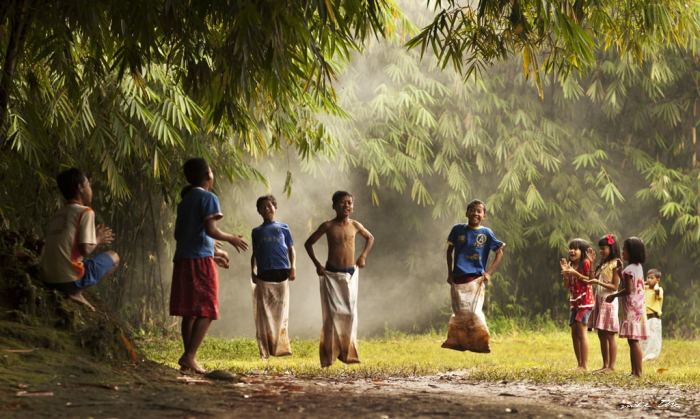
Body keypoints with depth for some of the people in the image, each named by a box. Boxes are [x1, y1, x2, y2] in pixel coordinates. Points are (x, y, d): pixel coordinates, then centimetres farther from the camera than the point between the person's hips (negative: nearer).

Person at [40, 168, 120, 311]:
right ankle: (76, 292, 0)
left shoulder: (58, 214, 18)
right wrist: (97, 240, 7)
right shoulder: (86, 212, -5)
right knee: (113, 257, 16)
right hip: (69, 280, -7)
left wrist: (93, 237, 26)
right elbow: (85, 249, -14)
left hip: (48, 280, 7)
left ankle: (73, 292, 8)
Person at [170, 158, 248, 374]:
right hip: (201, 259, -8)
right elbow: (210, 230, -17)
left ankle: (188, 358, 10)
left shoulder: (185, 200, 18)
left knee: (189, 312, 10)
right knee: (206, 312, -6)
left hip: (182, 259, 8)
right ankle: (189, 356, -15)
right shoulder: (208, 198, -7)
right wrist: (231, 238, 1)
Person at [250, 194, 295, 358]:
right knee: (264, 313, -2)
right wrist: (253, 271, 4)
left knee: (281, 311, -4)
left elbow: (291, 249, 12)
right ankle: (265, 349, 0)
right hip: (264, 275, 1)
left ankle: (281, 346, -1)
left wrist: (293, 267, -2)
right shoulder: (257, 232, 16)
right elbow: (255, 254, 18)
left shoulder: (283, 228, 13)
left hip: (281, 273, -1)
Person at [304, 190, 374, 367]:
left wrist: (363, 255, 8)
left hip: (351, 274, 3)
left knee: (350, 313, 1)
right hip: (331, 275, -3)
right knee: (333, 313, -5)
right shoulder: (328, 226, -6)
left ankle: (348, 352, 12)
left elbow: (370, 238, 22)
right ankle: (329, 354, 2)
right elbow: (308, 243, 2)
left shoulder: (355, 225, 3)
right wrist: (317, 264, -6)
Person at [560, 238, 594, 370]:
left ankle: (584, 365, -13)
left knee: (581, 332, -13)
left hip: (585, 301, -8)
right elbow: (567, 285, 12)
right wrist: (565, 272, -3)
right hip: (574, 301, 9)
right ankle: (579, 364, 13)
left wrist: (575, 273, -22)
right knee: (574, 333, 7)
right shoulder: (571, 265, 14)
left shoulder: (586, 263, -8)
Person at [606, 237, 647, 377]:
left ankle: (638, 372, -12)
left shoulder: (629, 269, -14)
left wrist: (614, 295, -7)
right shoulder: (638, 267, 14)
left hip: (631, 309, -10)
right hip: (638, 308, 10)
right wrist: (620, 271, 16)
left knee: (633, 340, -10)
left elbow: (628, 290, -20)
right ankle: (635, 371, 14)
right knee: (634, 341, 12)